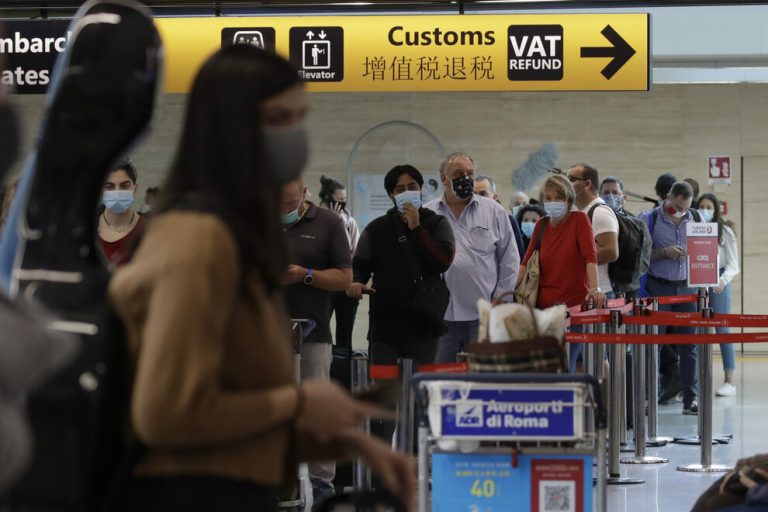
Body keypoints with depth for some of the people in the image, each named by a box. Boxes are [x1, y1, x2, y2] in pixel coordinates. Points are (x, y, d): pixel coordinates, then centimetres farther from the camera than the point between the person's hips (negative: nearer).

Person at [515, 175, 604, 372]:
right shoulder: (541, 225, 11)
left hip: (574, 303, -4)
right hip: (545, 303, 4)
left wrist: (594, 288, -31)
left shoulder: (579, 220, -4)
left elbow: (590, 256, -17)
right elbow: (527, 261, 11)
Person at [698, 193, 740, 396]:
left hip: (718, 284, -3)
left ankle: (729, 381, 0)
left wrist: (723, 280, -19)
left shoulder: (725, 232, 1)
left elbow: (733, 265, -2)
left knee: (722, 330, -3)